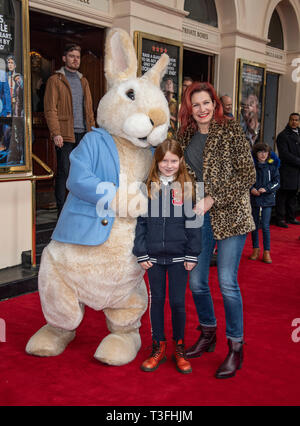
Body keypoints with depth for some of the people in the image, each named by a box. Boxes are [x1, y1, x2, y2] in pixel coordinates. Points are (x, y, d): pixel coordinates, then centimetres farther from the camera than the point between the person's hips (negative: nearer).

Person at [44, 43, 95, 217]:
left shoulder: (83, 81, 19)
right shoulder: (55, 80, 1)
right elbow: (50, 109, -6)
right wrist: (56, 133, -16)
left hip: (83, 134, 5)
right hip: (65, 134, -5)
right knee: (64, 172, -4)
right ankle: (62, 210, 3)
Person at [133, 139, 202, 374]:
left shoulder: (187, 187, -2)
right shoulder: (148, 187, 2)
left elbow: (193, 222, -2)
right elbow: (140, 222, 3)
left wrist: (192, 255, -5)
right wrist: (142, 254, -2)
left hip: (178, 257, -1)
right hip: (153, 256, 2)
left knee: (177, 302, 6)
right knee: (157, 300, 11)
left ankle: (179, 348, 24)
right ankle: (158, 348, 25)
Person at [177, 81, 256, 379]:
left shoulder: (231, 131, -6)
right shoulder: (185, 135, 9)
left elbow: (248, 175, -9)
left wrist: (213, 199, -15)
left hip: (229, 215, -5)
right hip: (198, 216, 5)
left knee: (227, 282, -5)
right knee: (196, 280, 7)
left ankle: (236, 347, 13)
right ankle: (207, 334, 31)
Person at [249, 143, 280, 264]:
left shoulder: (272, 166, 0)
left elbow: (277, 182, 0)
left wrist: (266, 189, -14)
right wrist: (251, 189, -14)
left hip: (267, 198, -1)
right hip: (253, 199, 1)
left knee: (265, 226, -4)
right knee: (255, 225, 10)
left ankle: (267, 252, 5)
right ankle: (256, 249, 24)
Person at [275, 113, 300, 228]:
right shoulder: (283, 135, -8)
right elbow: (285, 155, -15)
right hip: (286, 172, -7)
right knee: (282, 196, -2)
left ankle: (291, 217, 22)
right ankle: (280, 219, 4)